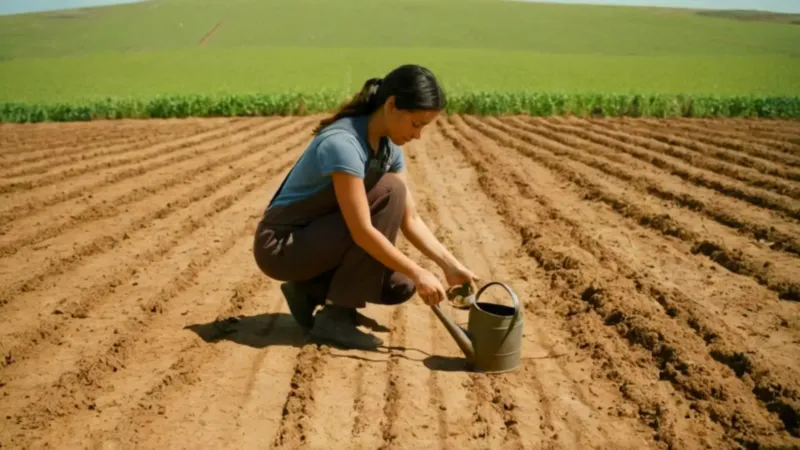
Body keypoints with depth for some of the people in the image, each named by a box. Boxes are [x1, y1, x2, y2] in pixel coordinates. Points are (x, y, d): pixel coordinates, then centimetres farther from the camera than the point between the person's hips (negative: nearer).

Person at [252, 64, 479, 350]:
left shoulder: (389, 146, 0)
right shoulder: (343, 144, -27)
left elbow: (410, 219, 1)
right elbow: (362, 232, -29)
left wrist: (450, 266, -9)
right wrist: (418, 273, -23)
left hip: (315, 241, 8)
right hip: (280, 247, -7)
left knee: (400, 286, -9)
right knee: (389, 192, -22)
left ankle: (310, 289, 11)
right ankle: (336, 314, -14)